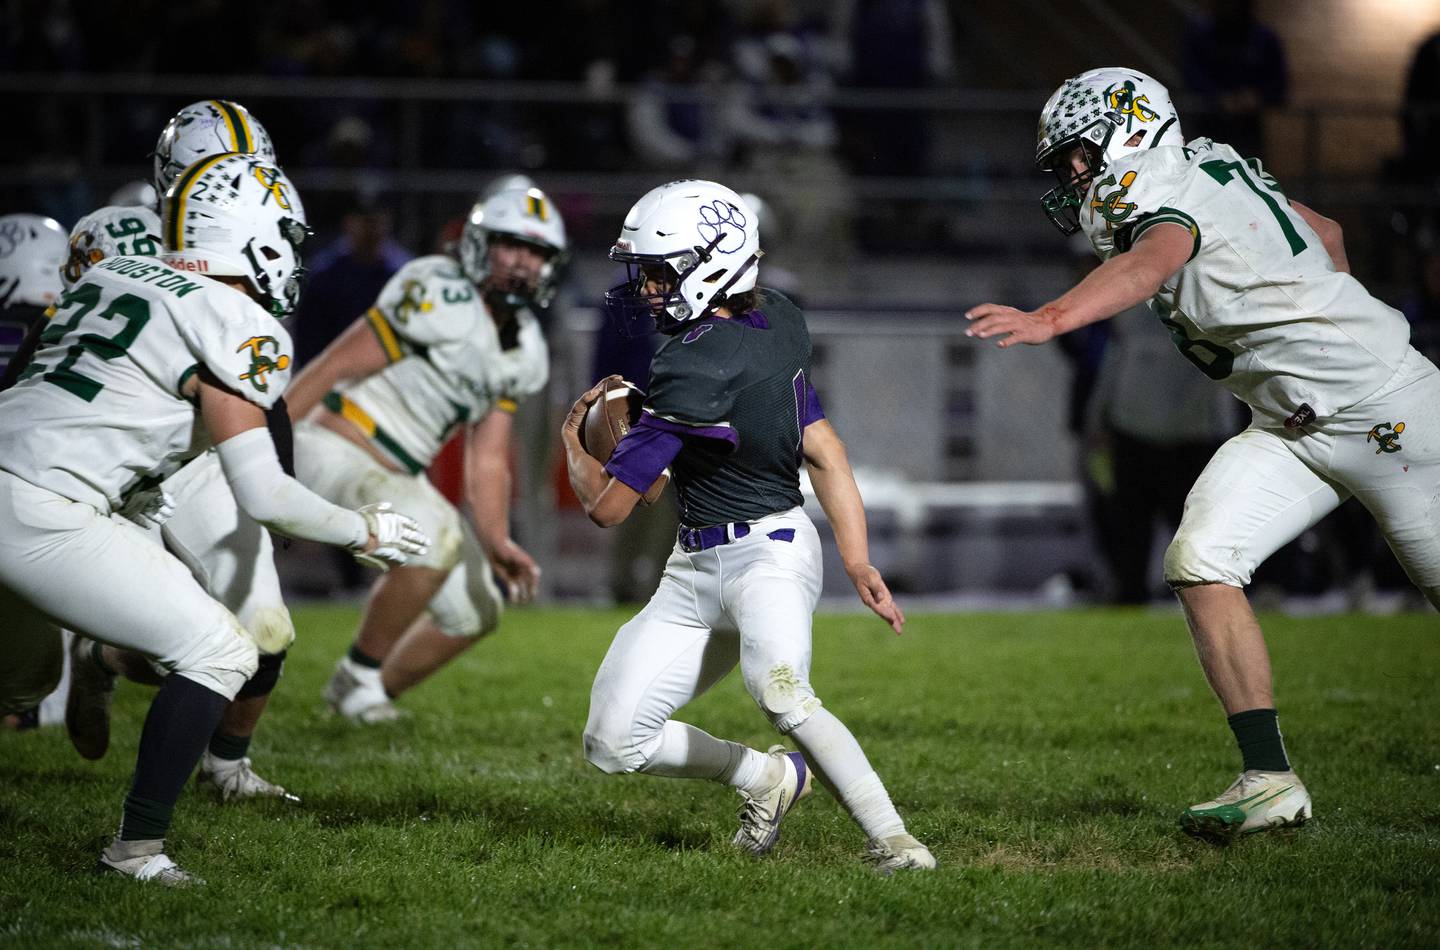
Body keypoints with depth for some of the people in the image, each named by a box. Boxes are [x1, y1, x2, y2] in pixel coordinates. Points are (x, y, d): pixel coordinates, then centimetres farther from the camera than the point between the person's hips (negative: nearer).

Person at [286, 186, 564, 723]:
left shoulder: (523, 352, 7)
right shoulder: (438, 296, -18)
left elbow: (487, 461, 11)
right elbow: (337, 367, -17)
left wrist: (498, 544, -3)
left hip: (397, 475, 9)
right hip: (337, 452, -9)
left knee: (476, 610, 9)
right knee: (437, 538, -31)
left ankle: (374, 696, 27)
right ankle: (358, 678, -13)